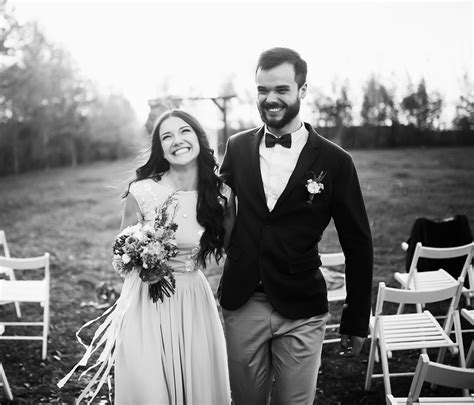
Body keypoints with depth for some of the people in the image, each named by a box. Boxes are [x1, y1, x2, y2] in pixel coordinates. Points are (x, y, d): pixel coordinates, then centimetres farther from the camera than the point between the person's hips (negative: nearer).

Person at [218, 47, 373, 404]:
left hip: (301, 313, -2)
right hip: (241, 306, 3)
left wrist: (357, 321, 1)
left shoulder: (334, 161, -8)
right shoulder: (238, 147, 1)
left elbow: (358, 246, -3)